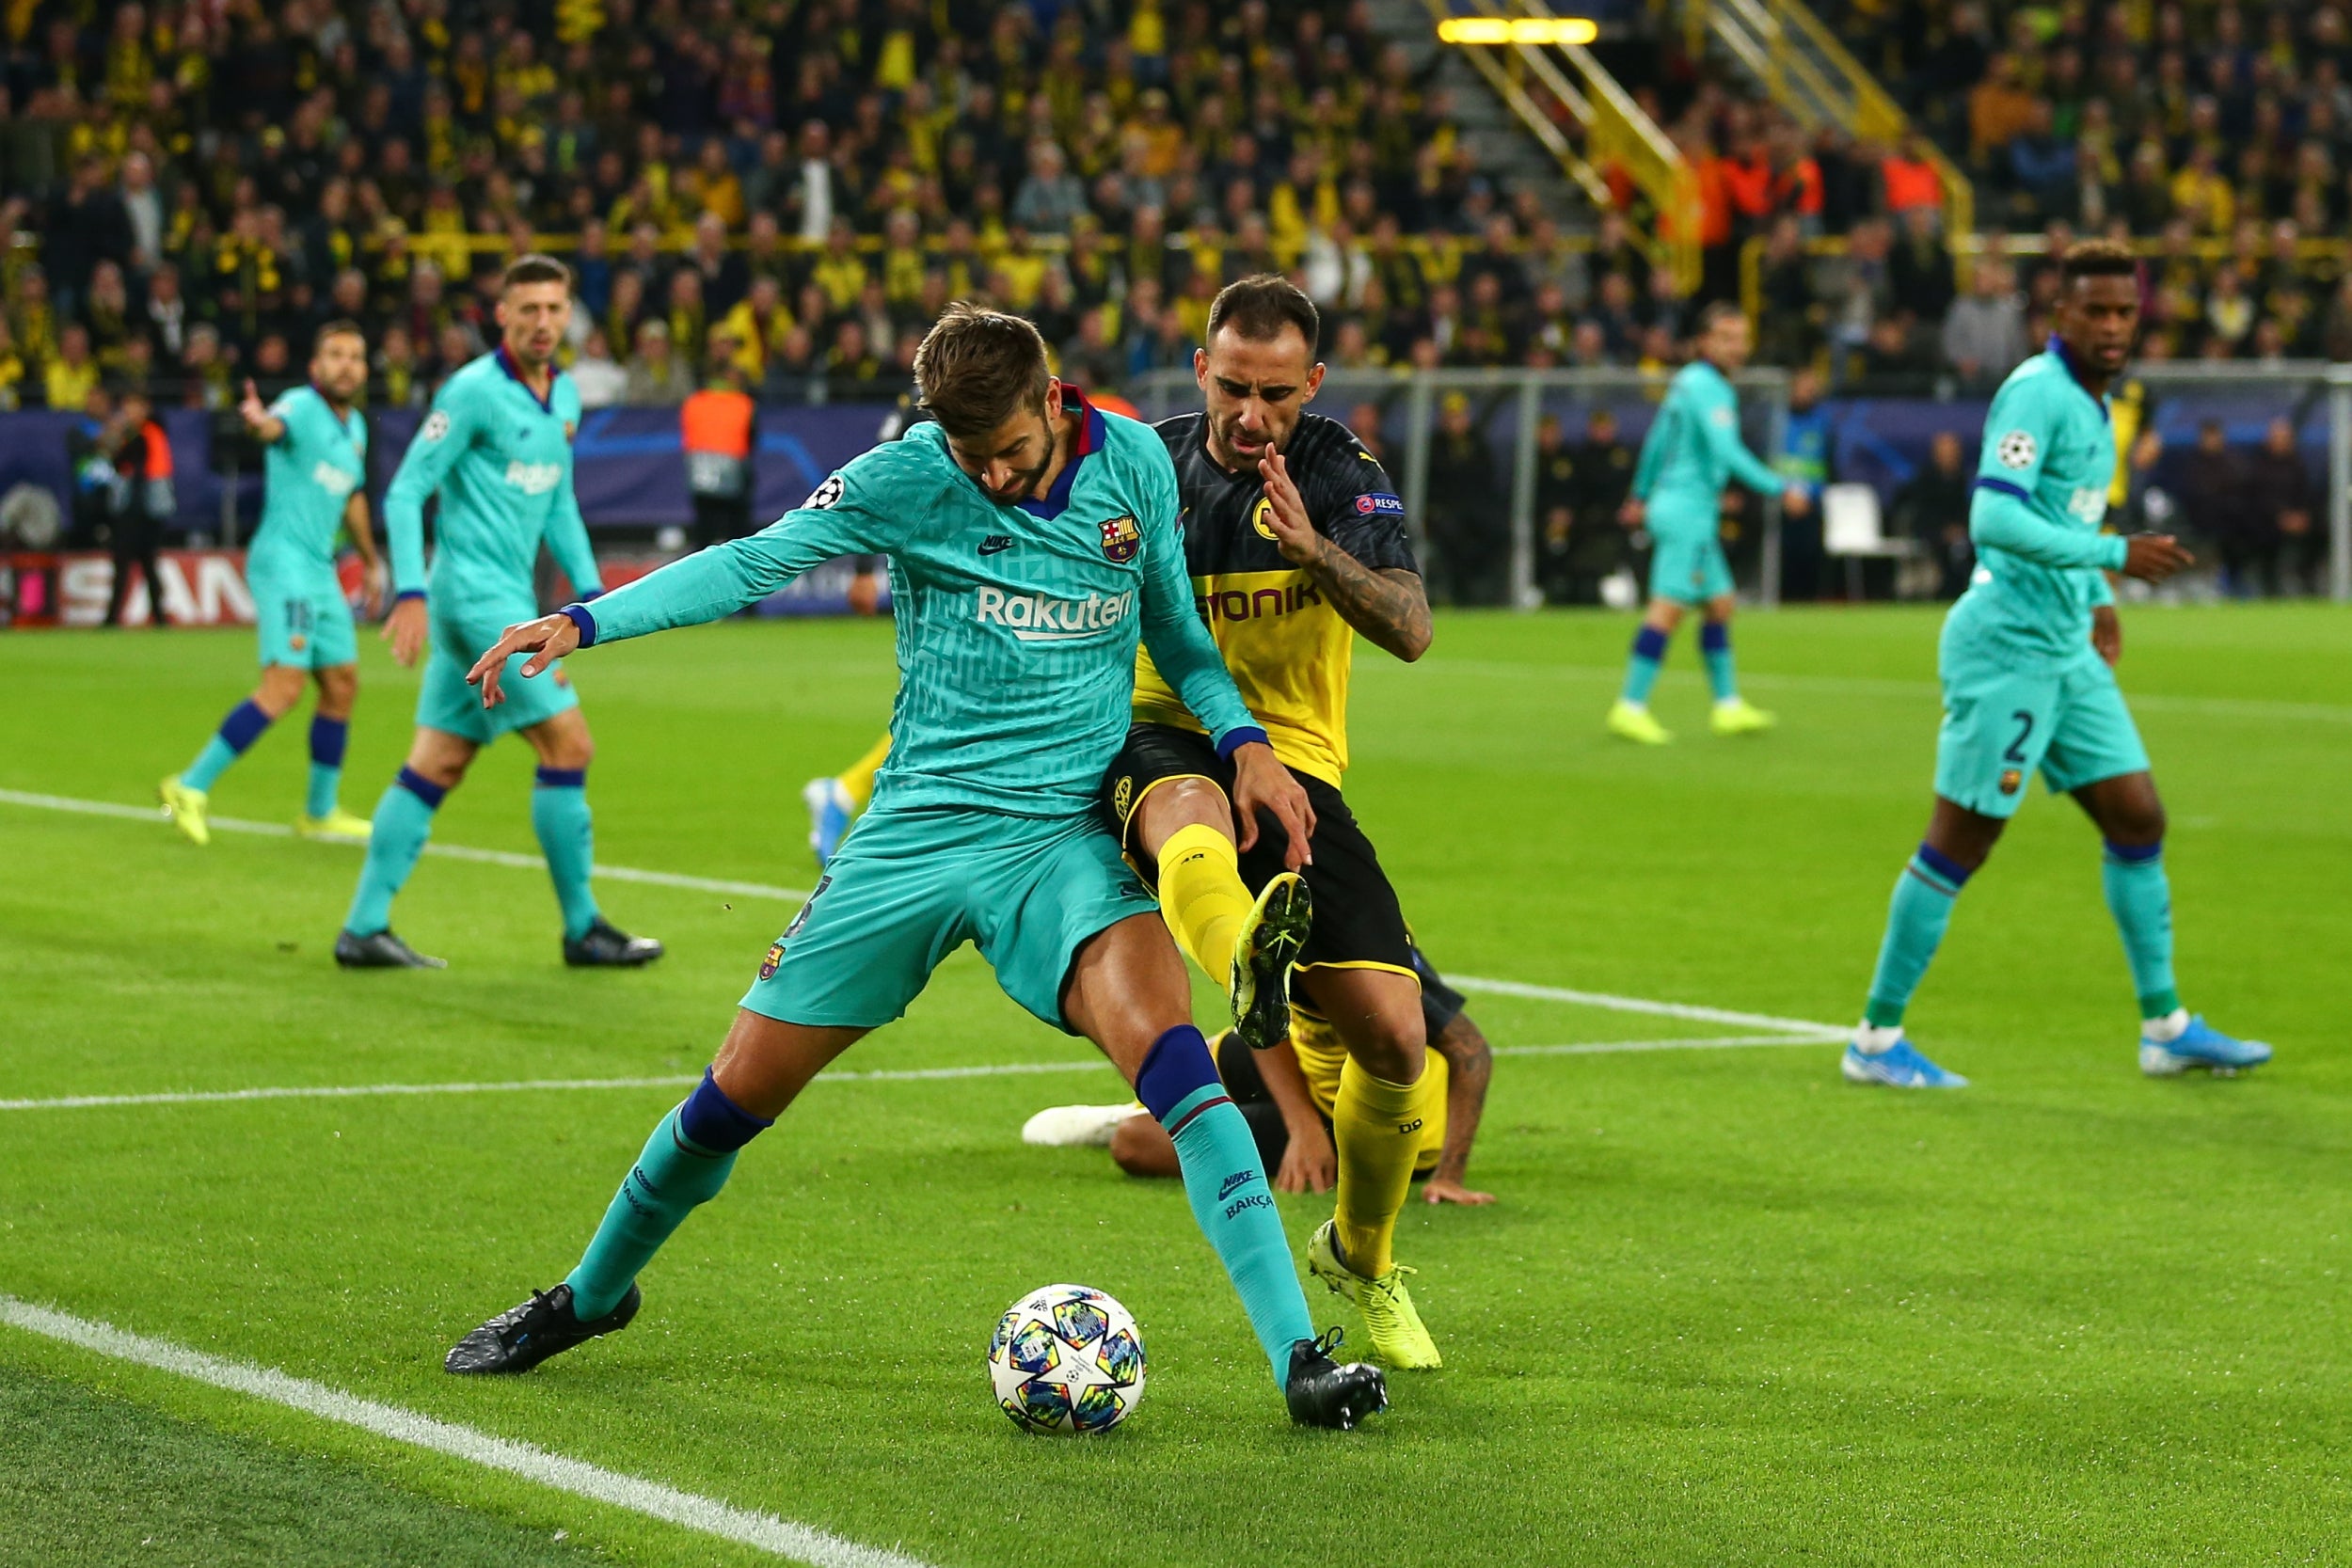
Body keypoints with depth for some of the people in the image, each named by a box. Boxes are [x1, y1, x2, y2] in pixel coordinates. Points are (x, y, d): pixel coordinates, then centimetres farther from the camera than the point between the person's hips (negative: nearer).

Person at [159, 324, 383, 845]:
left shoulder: (355, 426, 15)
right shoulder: (301, 407, -11)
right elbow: (274, 426, -36)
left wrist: (371, 562, 38)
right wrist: (257, 421, -59)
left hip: (321, 570, 9)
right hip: (284, 562, -9)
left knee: (342, 685, 12)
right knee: (284, 686, -18)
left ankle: (320, 812, 24)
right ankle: (191, 787, -15)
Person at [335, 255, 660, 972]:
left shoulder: (564, 396, 13)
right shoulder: (474, 391, -12)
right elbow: (406, 491, -12)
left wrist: (590, 589, 15)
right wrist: (410, 591, -21)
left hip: (509, 599, 8)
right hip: (475, 592, -8)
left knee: (436, 764, 7)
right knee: (568, 744, -9)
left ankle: (364, 927, 8)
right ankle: (582, 928, -1)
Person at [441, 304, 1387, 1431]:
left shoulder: (1134, 464, 1)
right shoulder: (909, 477, -7)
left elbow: (1175, 630, 14)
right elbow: (752, 562, -11)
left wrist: (1244, 740, -1)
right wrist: (581, 621, -22)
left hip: (1065, 836, 0)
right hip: (917, 829, 0)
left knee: (1170, 1054, -26)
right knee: (741, 1091, 5)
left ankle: (1298, 1357, -25)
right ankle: (593, 1294, 32)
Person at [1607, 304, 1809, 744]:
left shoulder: (1687, 381, 15)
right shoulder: (1709, 388, -15)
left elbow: (1657, 441, 25)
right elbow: (1727, 451, -25)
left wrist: (1641, 496, 35)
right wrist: (1780, 490, -25)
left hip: (1678, 507, 10)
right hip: (1688, 508, -10)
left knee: (1721, 604, 12)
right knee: (1668, 608, -11)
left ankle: (1728, 704, 14)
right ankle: (1631, 707, -13)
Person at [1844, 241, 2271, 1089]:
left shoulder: (2092, 402, 14)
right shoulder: (2036, 392, -15)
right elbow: (1994, 518, -26)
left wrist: (2097, 598, 23)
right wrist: (2113, 556, -27)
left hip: (2065, 650, 9)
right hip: (2007, 645, -9)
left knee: (2138, 819, 9)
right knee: (1959, 842, -4)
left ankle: (2166, 1027, 17)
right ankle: (1876, 1039, 4)